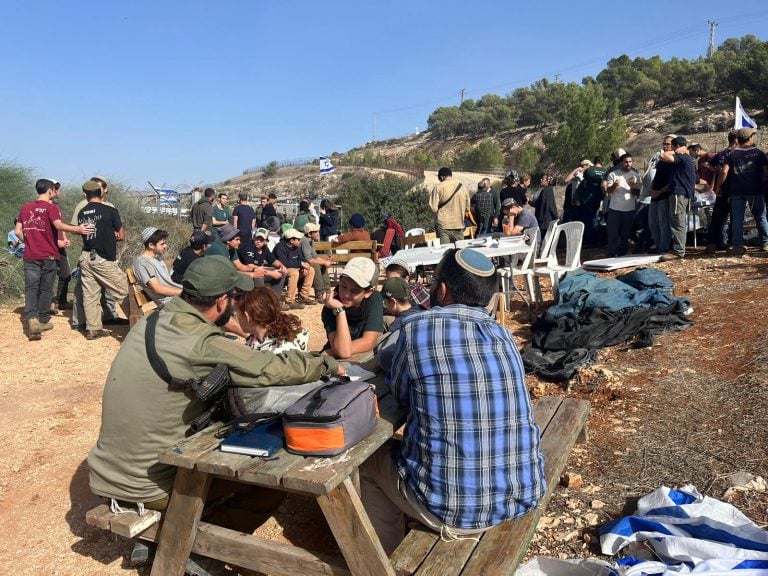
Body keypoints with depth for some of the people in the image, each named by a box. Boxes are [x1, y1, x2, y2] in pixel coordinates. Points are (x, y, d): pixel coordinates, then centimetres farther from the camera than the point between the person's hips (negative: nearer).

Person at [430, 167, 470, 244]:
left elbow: (434, 208, -10)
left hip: (443, 225, -3)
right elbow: (467, 207, 9)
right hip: (459, 225, 3)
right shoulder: (462, 187, 5)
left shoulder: (438, 188, -6)